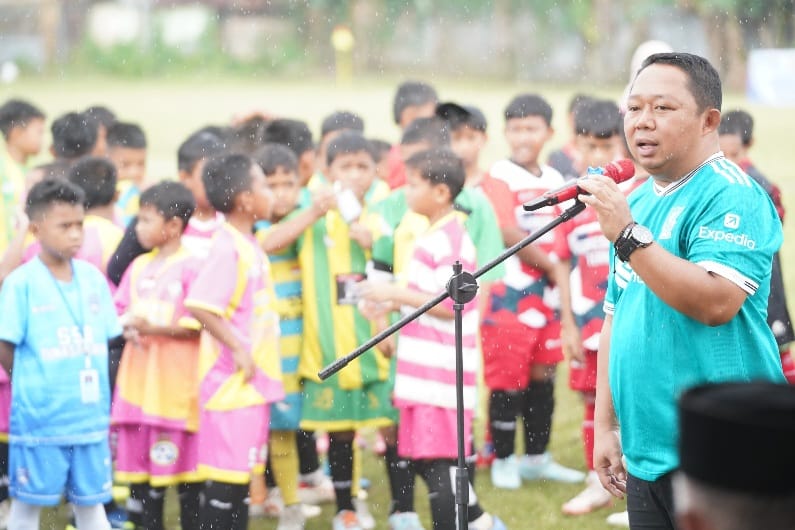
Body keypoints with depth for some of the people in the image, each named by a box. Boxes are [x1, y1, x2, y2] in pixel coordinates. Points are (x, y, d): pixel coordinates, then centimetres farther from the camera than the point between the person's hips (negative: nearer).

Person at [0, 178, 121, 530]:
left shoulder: (92, 277, 5)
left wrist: (96, 386, 4)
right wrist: (34, 383, 0)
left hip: (90, 417, 4)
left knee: (91, 501, 12)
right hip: (38, 418, -4)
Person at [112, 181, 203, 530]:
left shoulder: (191, 267, -8)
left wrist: (155, 328, -20)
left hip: (176, 381, -6)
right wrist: (129, 329, -7)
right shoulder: (139, 266, 11)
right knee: (142, 457, 8)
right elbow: (120, 312, 14)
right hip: (139, 380, 6)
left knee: (186, 460, 1)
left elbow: (197, 324, -12)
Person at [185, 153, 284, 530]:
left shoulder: (248, 245, 12)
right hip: (233, 382, -9)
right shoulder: (228, 248, -16)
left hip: (253, 382, 9)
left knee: (243, 471, 13)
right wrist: (238, 349, -20)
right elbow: (198, 305, -25)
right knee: (225, 477, -6)